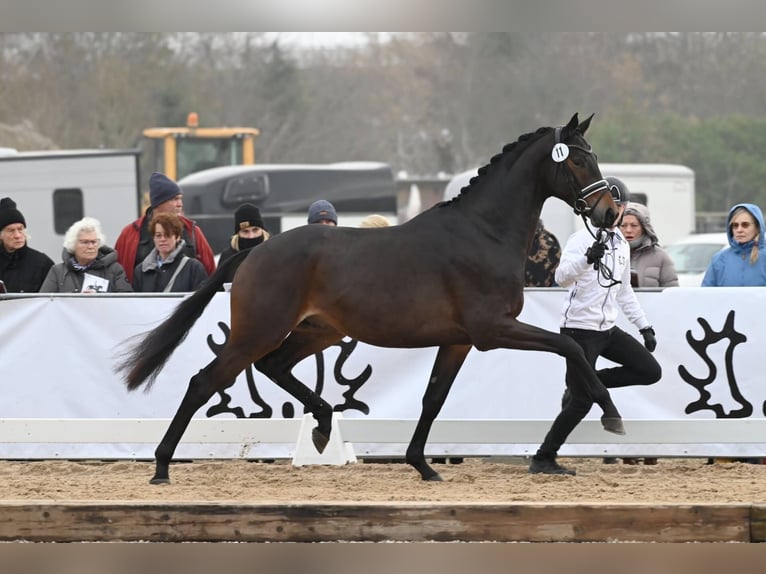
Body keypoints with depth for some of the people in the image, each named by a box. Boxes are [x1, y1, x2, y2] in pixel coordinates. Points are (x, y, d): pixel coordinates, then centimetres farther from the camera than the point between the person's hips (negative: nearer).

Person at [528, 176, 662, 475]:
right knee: (581, 402, -10)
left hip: (608, 328, 7)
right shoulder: (583, 238, -12)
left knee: (651, 371, -2)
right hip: (580, 328, -7)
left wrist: (644, 326, 17)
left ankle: (587, 382, 11)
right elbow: (562, 277, -28)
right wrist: (588, 258, -45)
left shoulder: (621, 244, 12)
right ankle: (543, 460, 1)